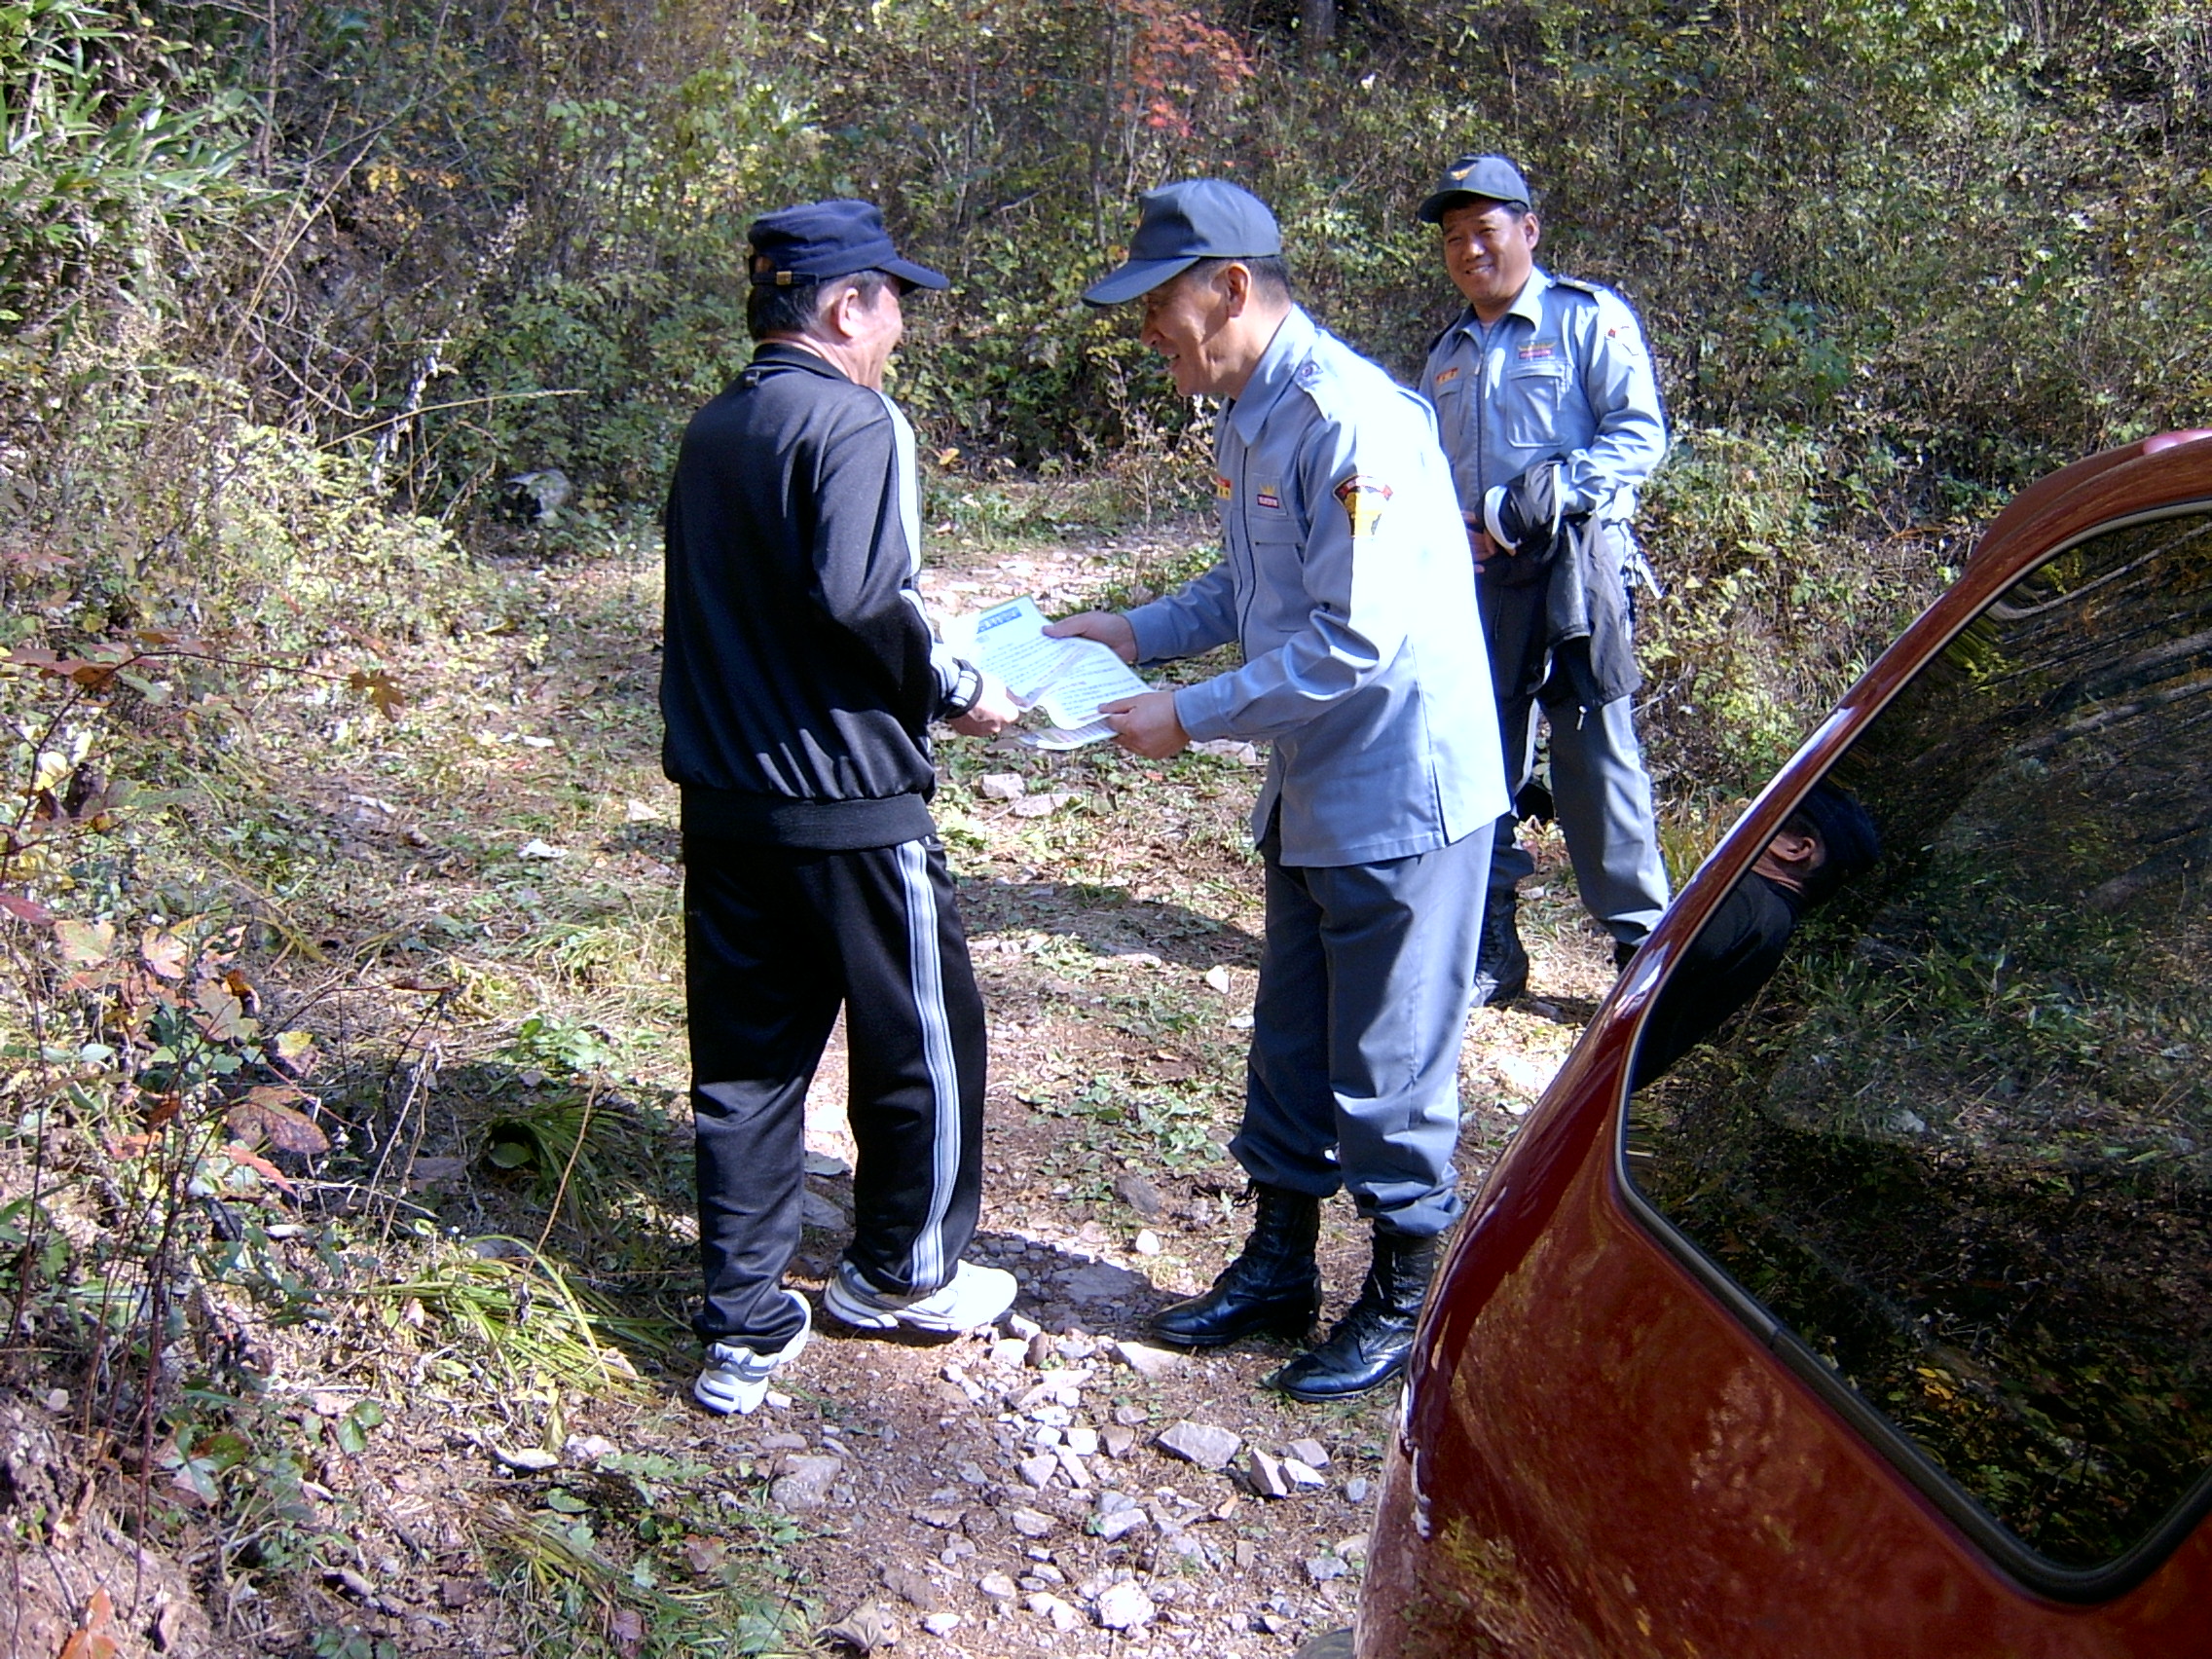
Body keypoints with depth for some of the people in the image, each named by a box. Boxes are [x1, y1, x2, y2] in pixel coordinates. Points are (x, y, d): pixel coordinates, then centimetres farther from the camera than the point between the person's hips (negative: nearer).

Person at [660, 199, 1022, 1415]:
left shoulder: (712, 431, 12)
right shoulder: (856, 423, -13)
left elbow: (733, 610, 14)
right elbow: (856, 597, -26)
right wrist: (953, 689, -10)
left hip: (723, 800, 8)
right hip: (847, 802, -7)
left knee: (744, 1057, 12)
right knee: (922, 1041, 13)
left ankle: (744, 1327, 19)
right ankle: (901, 1272, 30)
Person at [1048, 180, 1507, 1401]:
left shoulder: (1351, 420, -23)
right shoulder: (1245, 419, 6)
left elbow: (1353, 640, -27)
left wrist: (1190, 719, -20)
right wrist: (1137, 632, 5)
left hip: (1400, 791, -9)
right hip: (1311, 791, 9)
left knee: (1387, 1068, 4)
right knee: (1288, 1044, 18)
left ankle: (1406, 1301, 23)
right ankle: (1278, 1267, 35)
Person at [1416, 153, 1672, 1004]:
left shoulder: (1587, 317, 1)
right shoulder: (1448, 353, 20)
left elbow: (1641, 433, -7)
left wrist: (1559, 488, -21)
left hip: (1573, 565, -6)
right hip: (1476, 574, 6)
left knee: (1595, 751, -6)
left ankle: (1644, 941, 4)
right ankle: (1490, 944, 17)